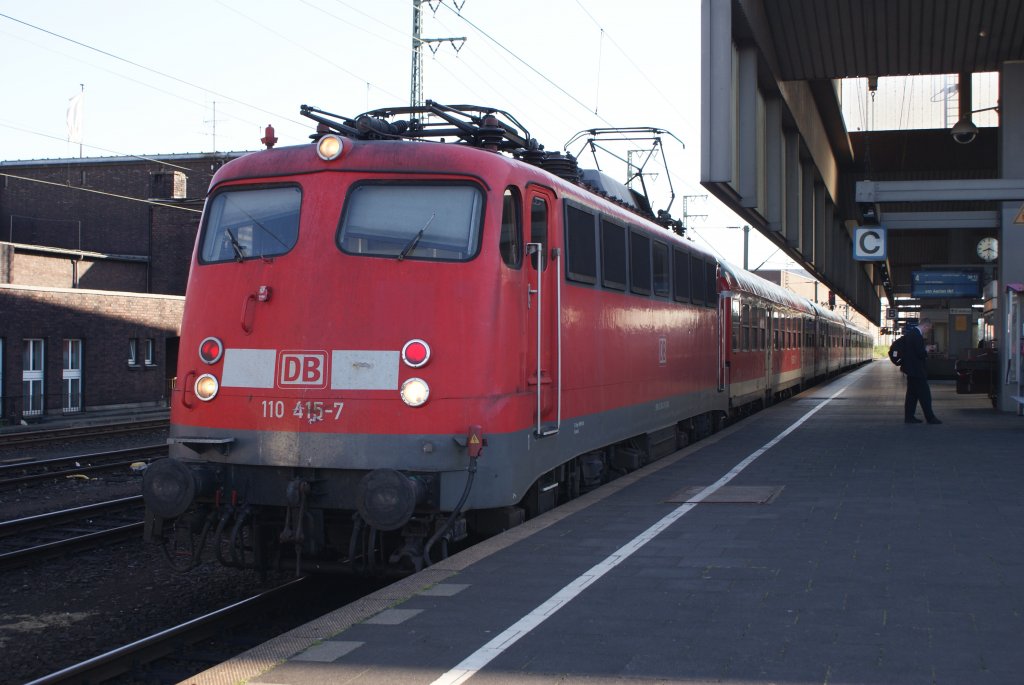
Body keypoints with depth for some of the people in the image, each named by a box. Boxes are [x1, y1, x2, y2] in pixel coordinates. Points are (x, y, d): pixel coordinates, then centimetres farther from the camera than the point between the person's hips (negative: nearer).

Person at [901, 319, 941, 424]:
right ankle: (930, 417, -3)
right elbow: (920, 353, -23)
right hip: (916, 369, -10)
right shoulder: (917, 335, -21)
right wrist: (927, 352, -6)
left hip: (911, 369, 10)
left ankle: (909, 416, 16)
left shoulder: (910, 332, 10)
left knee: (912, 394, 14)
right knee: (924, 394, -5)